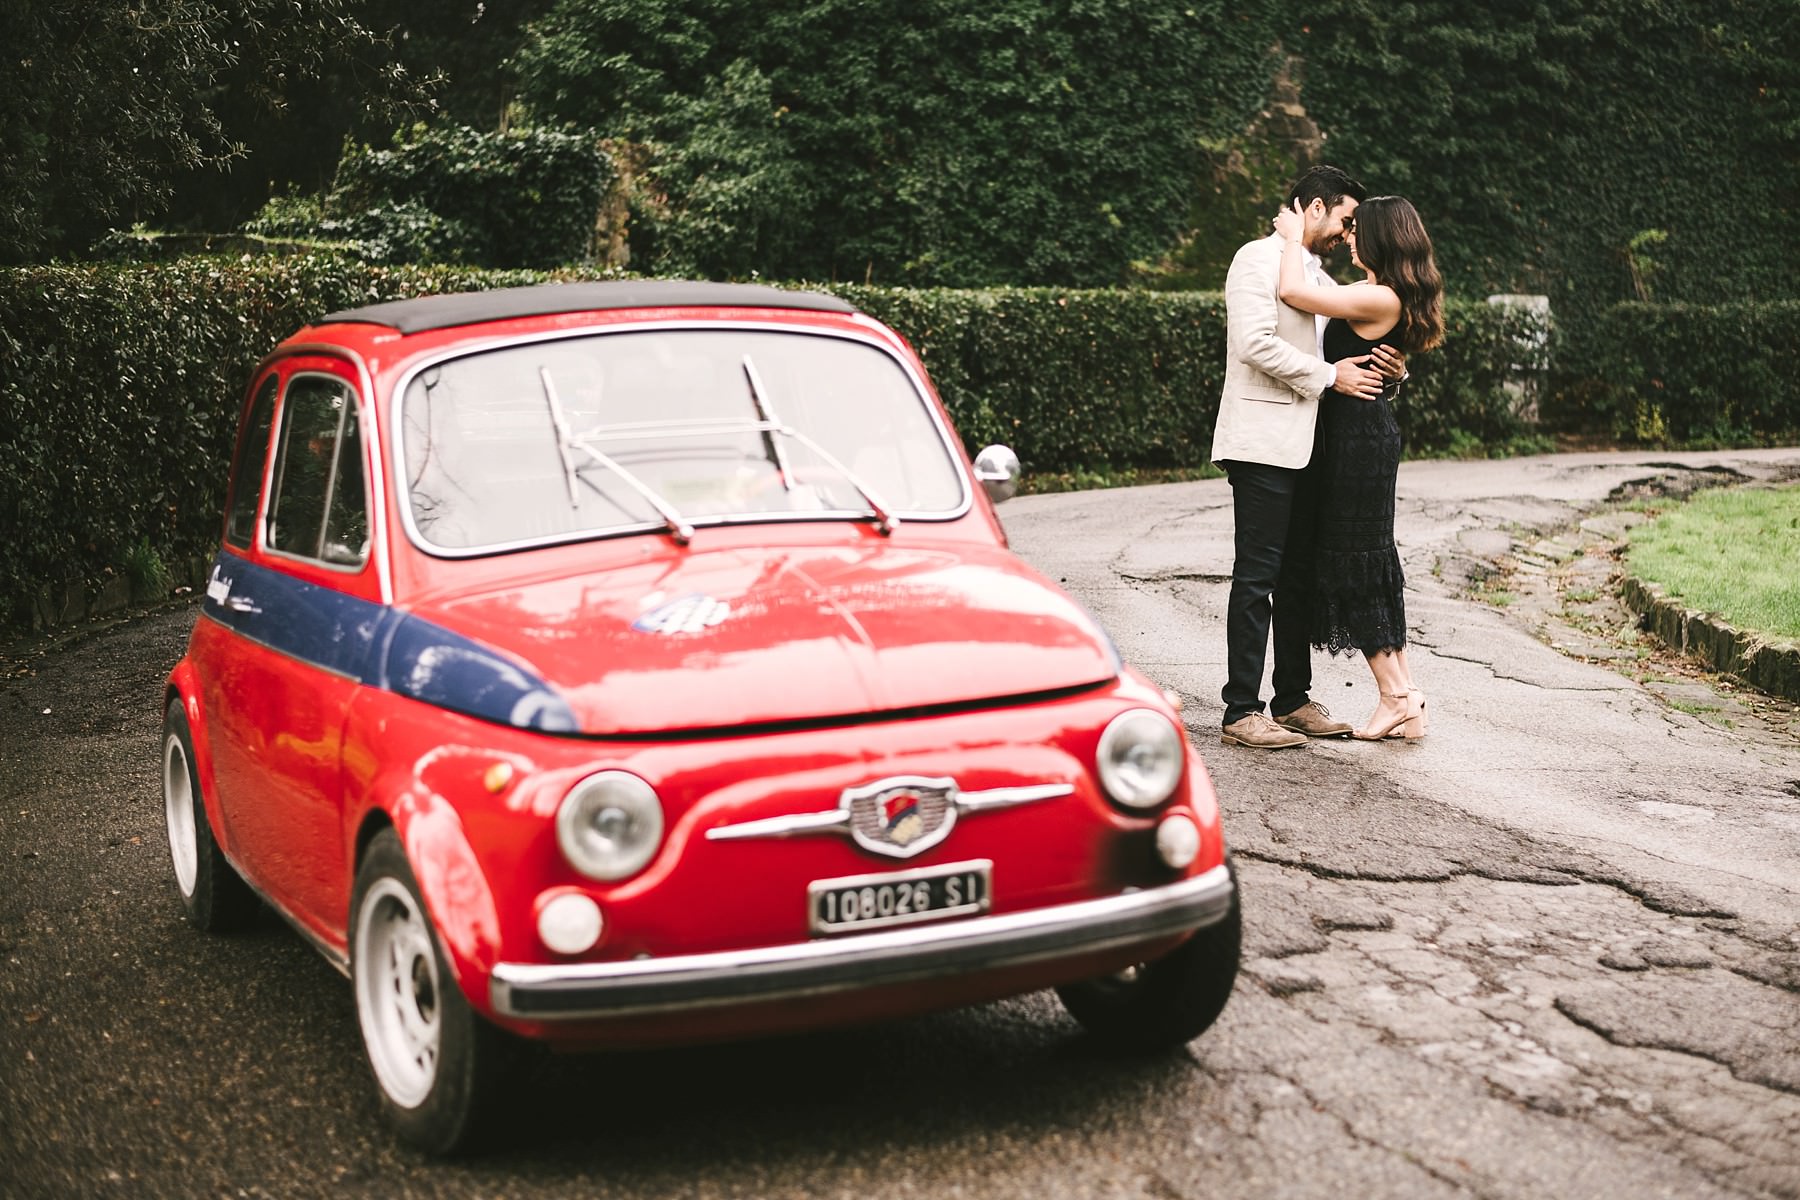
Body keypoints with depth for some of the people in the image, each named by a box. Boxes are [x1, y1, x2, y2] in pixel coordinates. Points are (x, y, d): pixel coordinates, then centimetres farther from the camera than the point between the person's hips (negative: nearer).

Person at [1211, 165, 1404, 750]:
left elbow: (1347, 349, 26)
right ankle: (1241, 712, -6)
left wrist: (1389, 367, 4)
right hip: (1262, 443, -9)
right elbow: (1255, 342, -19)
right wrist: (1329, 375, -14)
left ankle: (1293, 700, 19)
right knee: (1257, 576, -9)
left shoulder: (1319, 279, 23)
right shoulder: (1260, 258, -5)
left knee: (1299, 576, 11)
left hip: (1304, 447, 9)